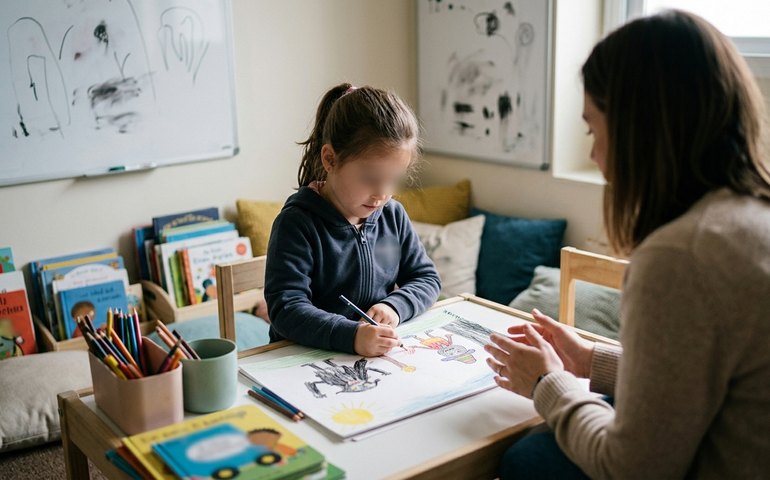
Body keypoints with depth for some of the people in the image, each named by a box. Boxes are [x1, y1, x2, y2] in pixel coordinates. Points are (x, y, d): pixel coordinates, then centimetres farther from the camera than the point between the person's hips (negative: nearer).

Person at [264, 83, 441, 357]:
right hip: (308, 360, -3)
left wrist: (395, 305, -9)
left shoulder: (393, 215, 6)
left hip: (384, 355, 3)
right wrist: (351, 336, -34)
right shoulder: (297, 223, -12)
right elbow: (285, 308, -19)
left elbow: (427, 278, 12)